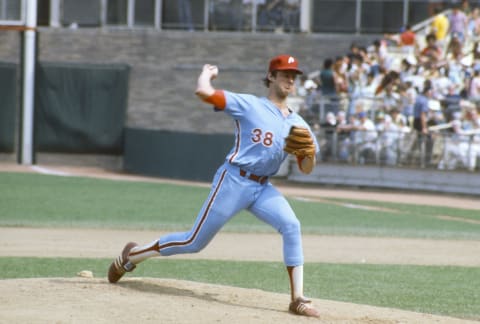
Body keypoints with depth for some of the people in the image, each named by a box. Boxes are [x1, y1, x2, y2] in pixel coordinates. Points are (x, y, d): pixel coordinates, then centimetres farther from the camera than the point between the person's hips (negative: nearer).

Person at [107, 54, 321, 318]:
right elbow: (203, 91, -16)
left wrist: (310, 152, -13)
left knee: (292, 227, -22)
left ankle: (297, 299, -20)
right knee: (194, 242, 1)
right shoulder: (249, 105, -5)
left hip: (263, 188, 5)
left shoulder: (297, 124, 11)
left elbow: (306, 169, 10)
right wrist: (207, 73, 5)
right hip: (234, 181, -5)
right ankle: (131, 256, 23)